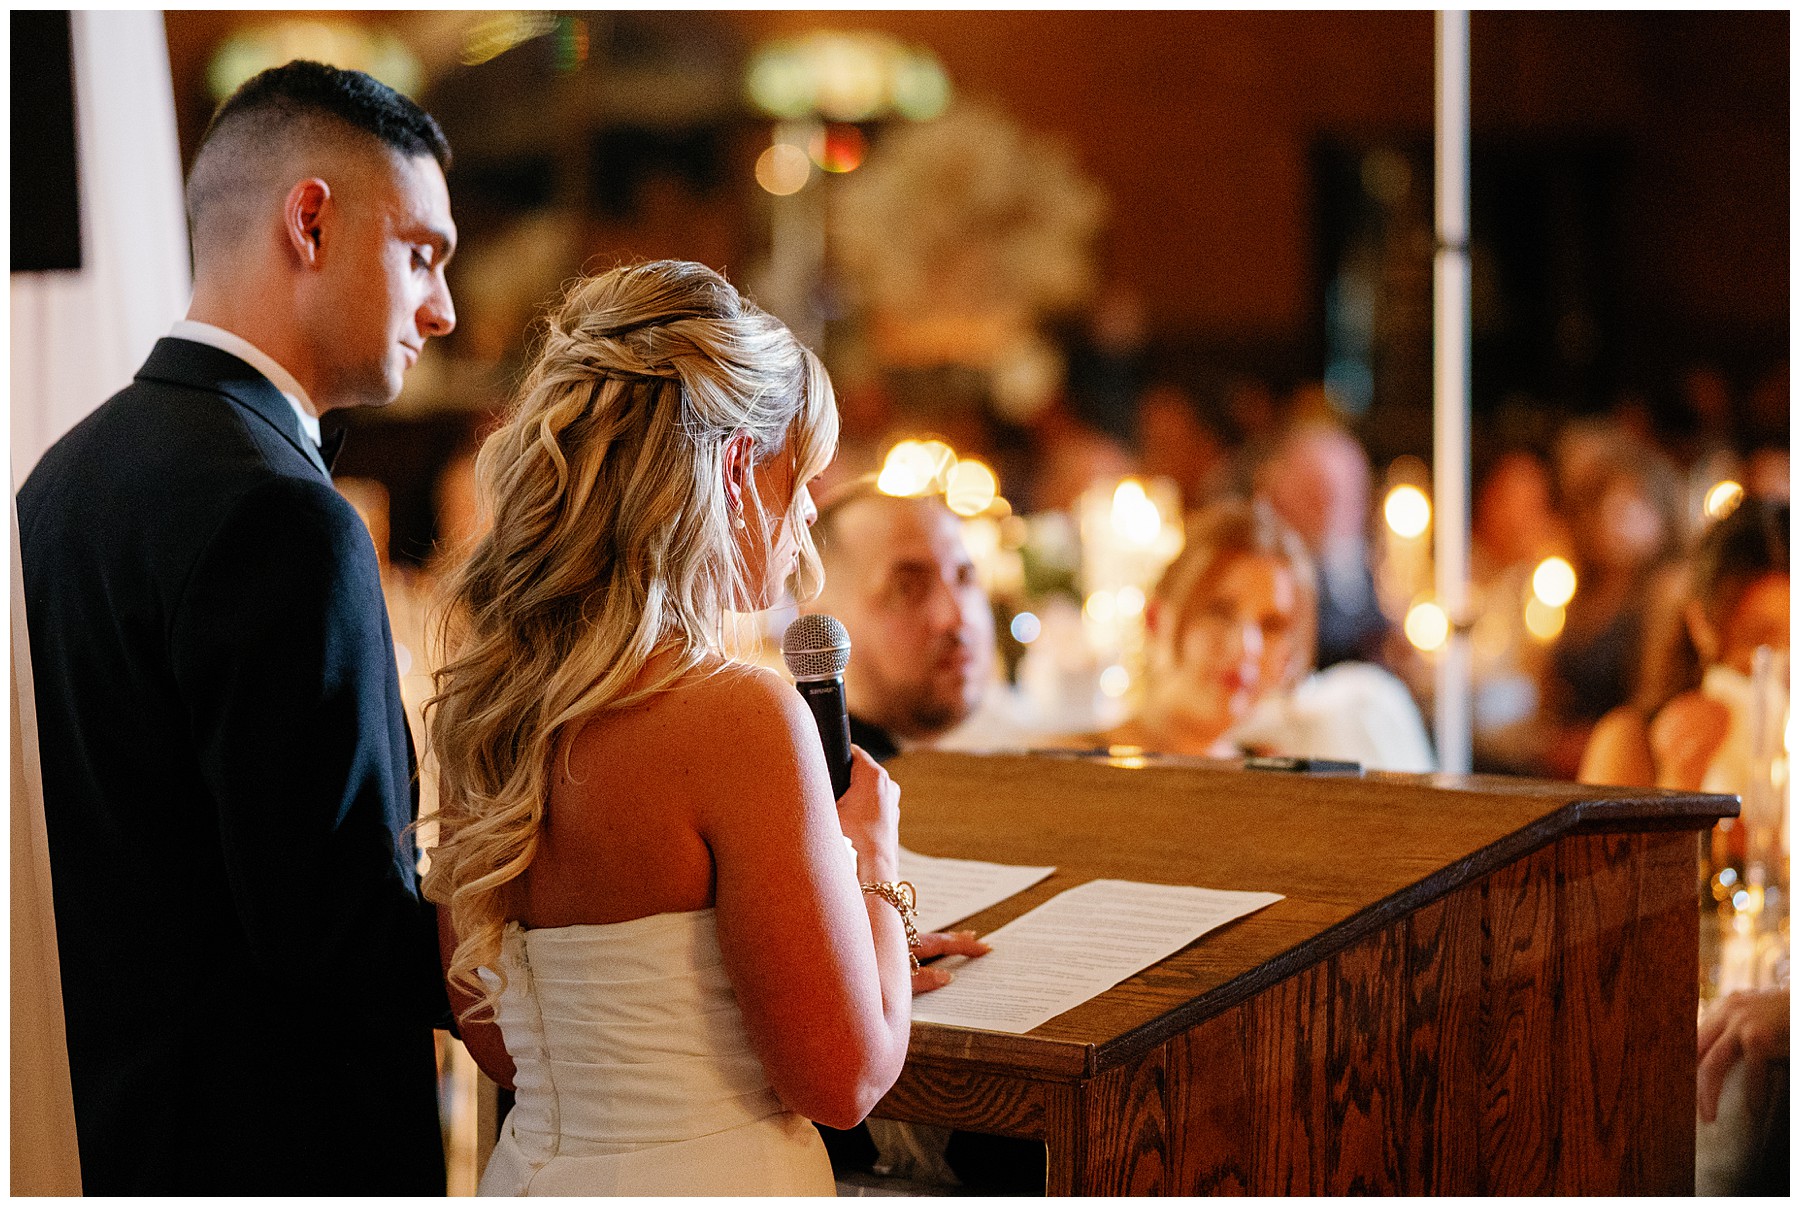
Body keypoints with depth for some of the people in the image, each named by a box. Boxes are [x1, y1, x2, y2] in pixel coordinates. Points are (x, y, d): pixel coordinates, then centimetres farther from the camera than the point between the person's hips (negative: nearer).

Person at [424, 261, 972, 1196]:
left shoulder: (474, 692, 1)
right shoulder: (737, 714, -21)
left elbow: (500, 1044, 10)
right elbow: (845, 1076, -18)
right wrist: (870, 856, -2)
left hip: (532, 1166, 7)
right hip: (710, 1184, -7)